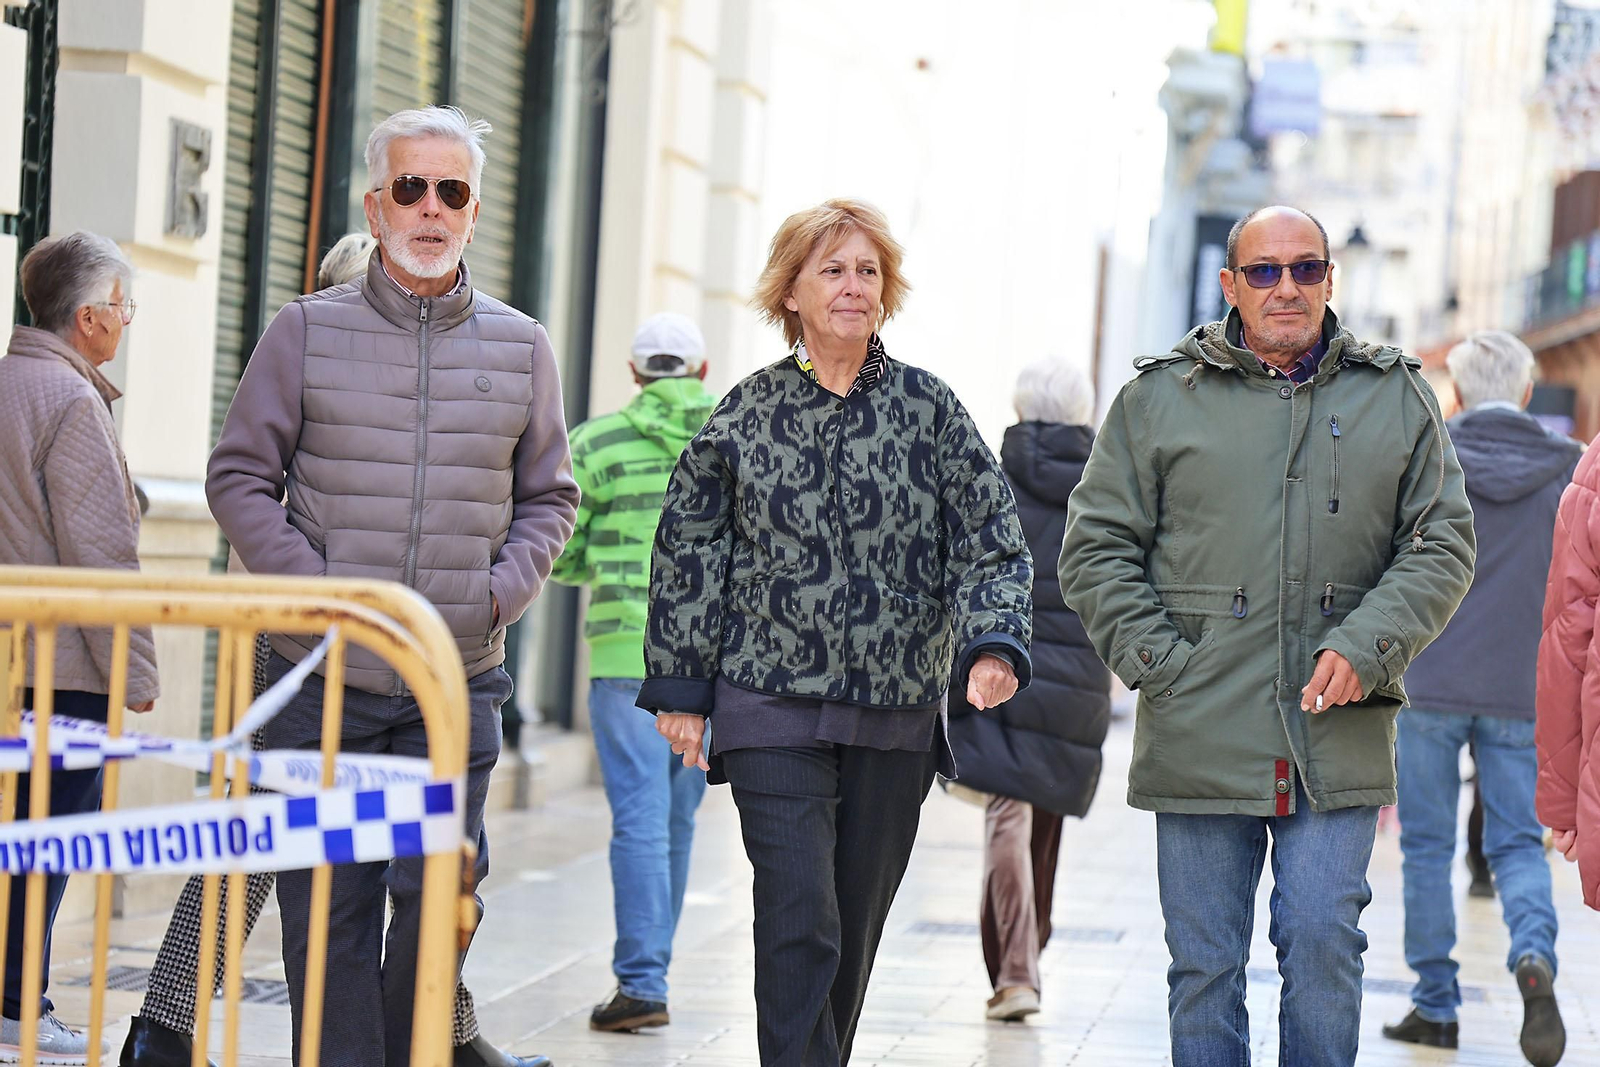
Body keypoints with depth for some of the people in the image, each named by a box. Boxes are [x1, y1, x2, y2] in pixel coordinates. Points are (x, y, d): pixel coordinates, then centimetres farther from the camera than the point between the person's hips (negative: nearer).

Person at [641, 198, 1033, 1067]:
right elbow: (688, 554, 8)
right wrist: (680, 691, 5)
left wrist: (994, 645, -13)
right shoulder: (746, 414, 3)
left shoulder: (929, 408, 5)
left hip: (897, 714, 2)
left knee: (856, 930, 9)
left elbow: (993, 542, 3)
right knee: (799, 923, -12)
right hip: (773, 707, -2)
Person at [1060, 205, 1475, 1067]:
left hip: (1338, 742, 0)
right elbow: (1096, 548, 6)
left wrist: (1365, 648, -8)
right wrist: (1157, 662, -6)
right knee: (1204, 969, 3)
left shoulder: (1396, 398, 10)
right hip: (1200, 741, 0)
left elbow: (1442, 543, 7)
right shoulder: (1159, 398, 7)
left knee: (1323, 945, -7)